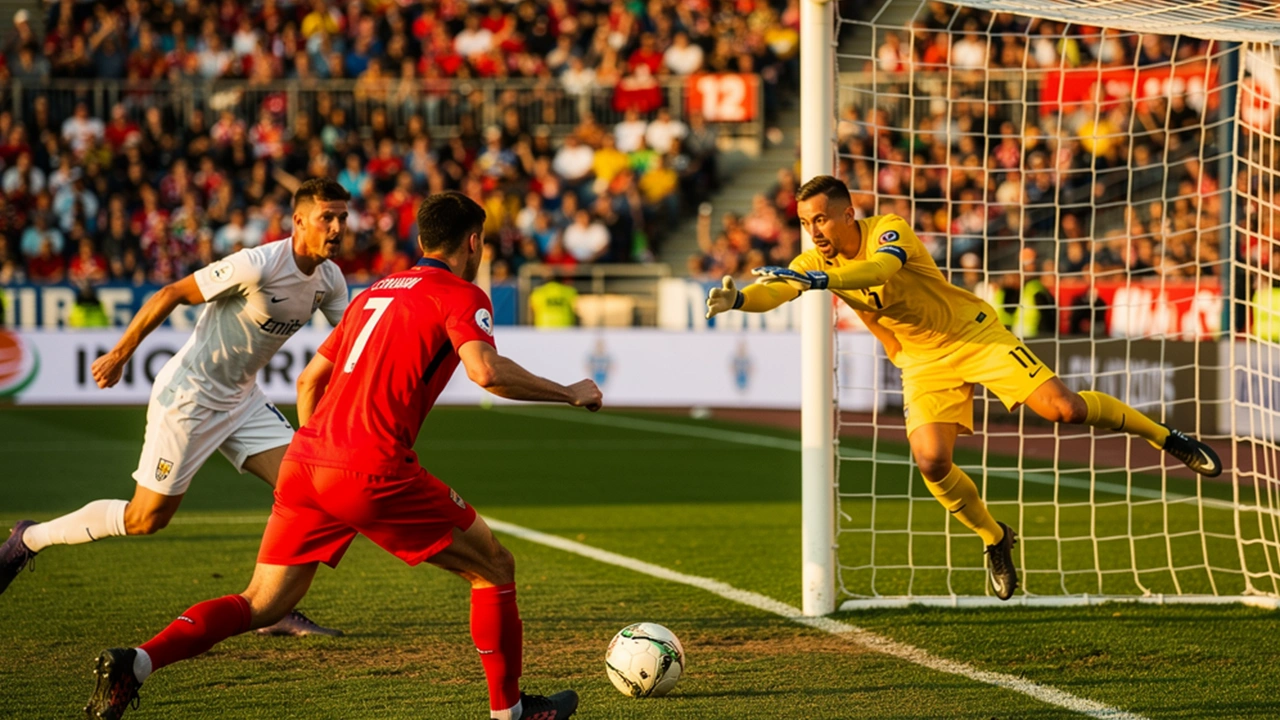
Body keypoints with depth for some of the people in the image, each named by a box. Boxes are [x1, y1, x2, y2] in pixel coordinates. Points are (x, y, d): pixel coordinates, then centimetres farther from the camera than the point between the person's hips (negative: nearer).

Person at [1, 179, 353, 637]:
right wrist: (119, 356, -12)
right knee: (146, 519, -3)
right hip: (188, 394, -7)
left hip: (242, 399, 7)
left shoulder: (329, 279, -1)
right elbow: (171, 295, -18)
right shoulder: (258, 266, -25)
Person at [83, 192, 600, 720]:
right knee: (494, 569, 10)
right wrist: (568, 393, -5)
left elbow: (309, 379, 28)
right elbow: (485, 371, -18)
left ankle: (136, 662, -8)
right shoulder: (460, 296, 2)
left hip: (305, 459, 7)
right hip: (373, 473, -7)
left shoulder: (376, 292, 25)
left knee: (261, 606, 11)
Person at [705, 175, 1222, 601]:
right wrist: (735, 299, -44)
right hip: (922, 365, 4)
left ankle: (1164, 436, 7)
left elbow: (880, 268, -44)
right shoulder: (816, 261, -6)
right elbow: (773, 292, -21)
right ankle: (994, 539, 9)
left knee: (1061, 407, -17)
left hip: (973, 332, -4)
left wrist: (817, 281, -59)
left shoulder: (888, 232, -22)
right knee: (931, 462, -17)